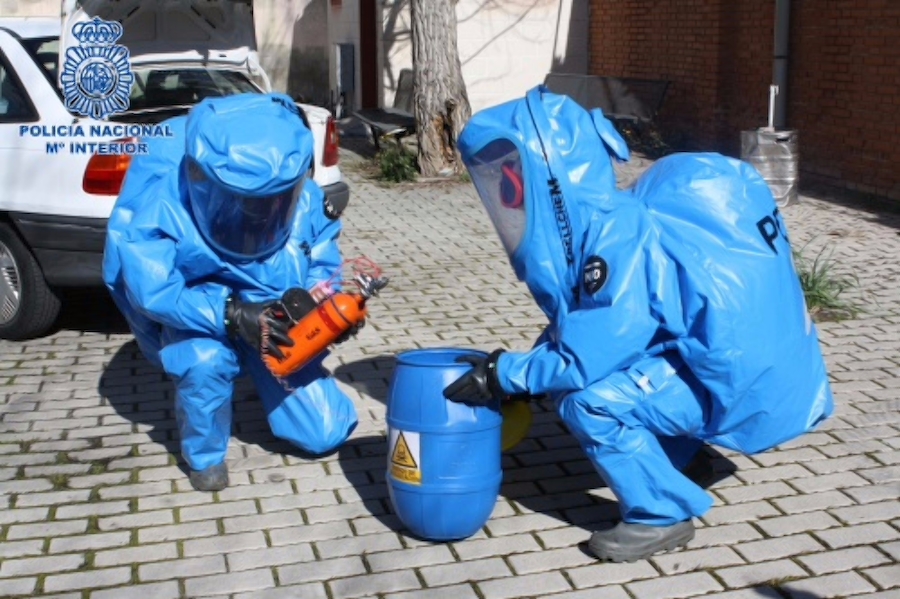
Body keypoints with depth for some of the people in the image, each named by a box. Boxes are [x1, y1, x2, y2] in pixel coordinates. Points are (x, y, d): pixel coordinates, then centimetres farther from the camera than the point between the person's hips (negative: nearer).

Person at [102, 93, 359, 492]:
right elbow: (155, 292, -27)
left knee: (323, 433, -3)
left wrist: (312, 299, -28)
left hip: (276, 321, 3)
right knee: (205, 360, -38)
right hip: (196, 319, -2)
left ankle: (265, 383, 32)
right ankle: (204, 455, -5)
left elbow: (323, 266, -6)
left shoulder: (302, 197, -19)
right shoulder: (157, 197, -28)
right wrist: (233, 316, -37)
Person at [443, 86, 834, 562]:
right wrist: (519, 372, 5)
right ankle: (679, 458, 29)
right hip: (716, 349, 9)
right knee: (568, 375, 15)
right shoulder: (593, 222, 2)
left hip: (734, 368, -9)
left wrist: (504, 374, -17)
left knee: (591, 401, -21)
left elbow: (591, 352, -27)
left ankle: (663, 516, -2)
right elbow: (572, 324, 12)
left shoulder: (617, 233, -26)